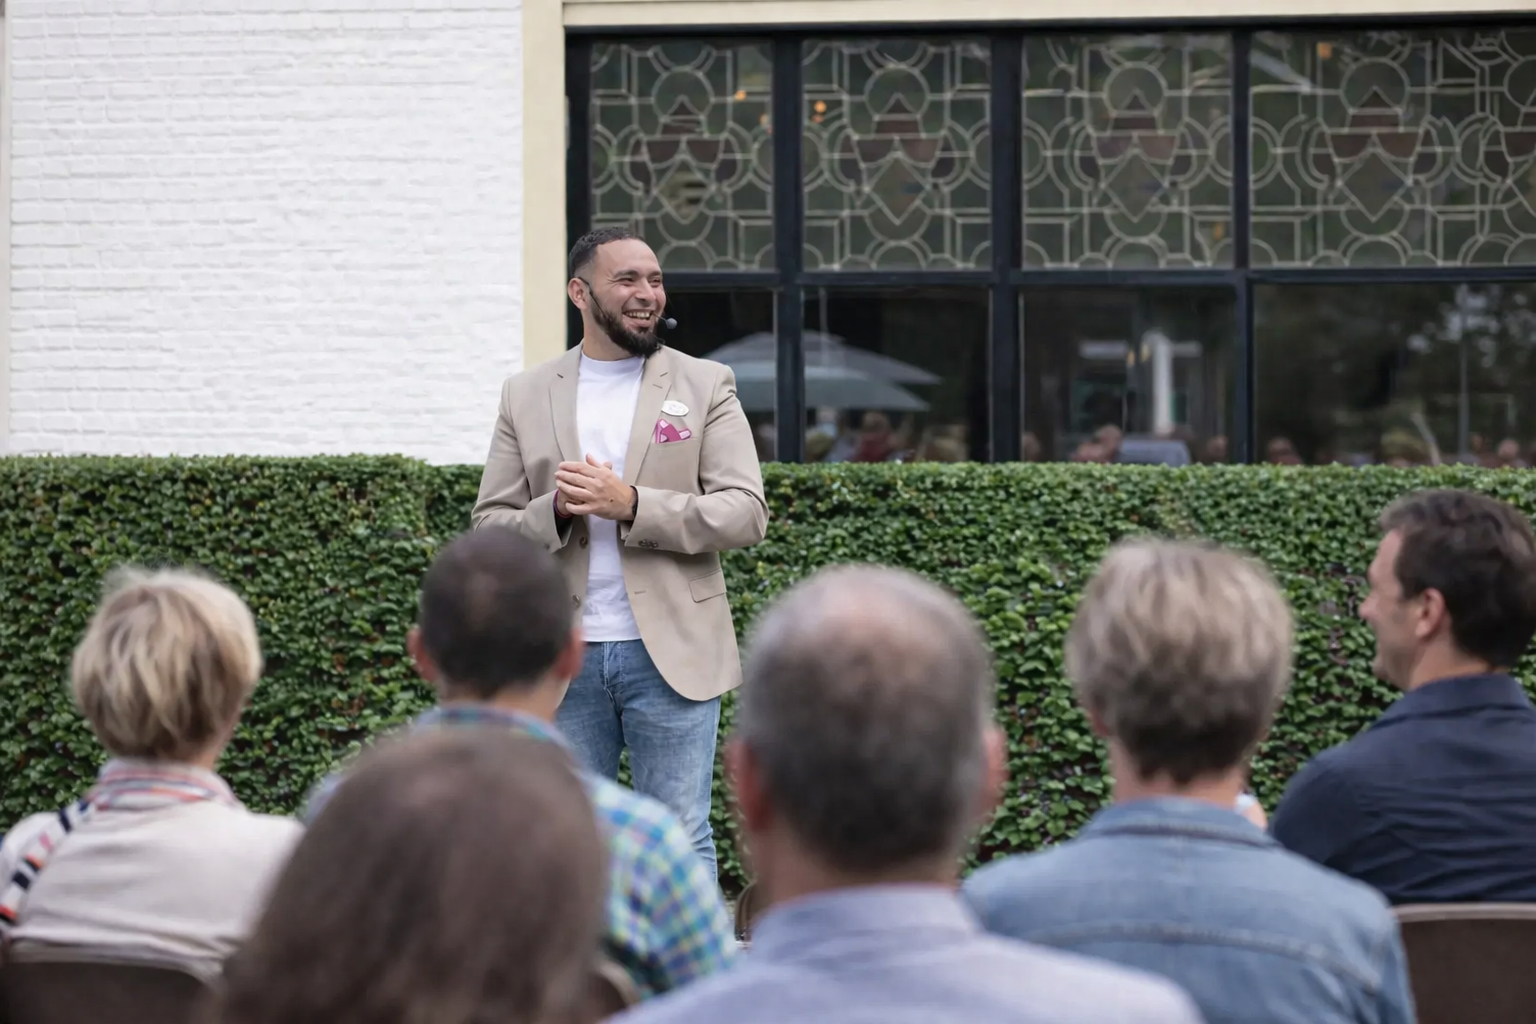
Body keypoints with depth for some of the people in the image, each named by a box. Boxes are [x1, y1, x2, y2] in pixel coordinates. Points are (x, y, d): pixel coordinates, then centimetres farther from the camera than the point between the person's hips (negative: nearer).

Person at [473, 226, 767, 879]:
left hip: (670, 653, -2)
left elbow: (746, 512, -4)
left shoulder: (705, 386, 5)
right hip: (562, 659, 2)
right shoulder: (526, 397, 10)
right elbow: (488, 529, 8)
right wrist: (555, 511, -13)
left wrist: (631, 505, -16)